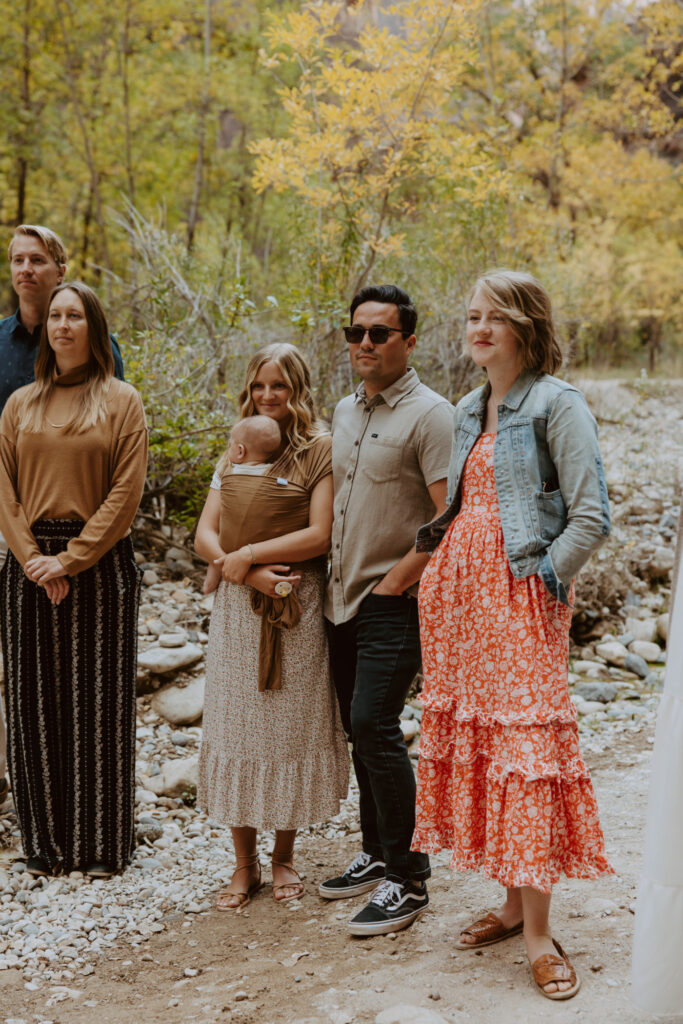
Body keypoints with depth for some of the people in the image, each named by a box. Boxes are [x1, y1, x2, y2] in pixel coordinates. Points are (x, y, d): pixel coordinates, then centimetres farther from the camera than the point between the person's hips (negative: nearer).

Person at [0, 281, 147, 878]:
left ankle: (102, 844, 12)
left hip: (100, 563, -3)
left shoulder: (122, 401, 2)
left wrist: (71, 559, -12)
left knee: (98, 701, 2)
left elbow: (125, 493, -6)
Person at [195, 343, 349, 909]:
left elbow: (321, 535, -14)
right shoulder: (237, 452, 13)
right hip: (237, 606, 5)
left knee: (291, 728, 5)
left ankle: (284, 856, 22)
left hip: (297, 607, -5)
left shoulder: (321, 450, -4)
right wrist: (248, 573, -11)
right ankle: (244, 863, 18)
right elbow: (206, 534, 7)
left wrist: (247, 554, -12)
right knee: (236, 727, 6)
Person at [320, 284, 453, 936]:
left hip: (394, 603, -8)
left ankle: (407, 880, -3)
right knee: (359, 727, 13)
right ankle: (376, 854, 28)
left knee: (374, 724, -14)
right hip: (343, 598, 8)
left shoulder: (429, 414, -11)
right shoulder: (345, 412, 14)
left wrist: (398, 577, -15)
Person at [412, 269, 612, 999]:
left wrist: (543, 582, -12)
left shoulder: (556, 404, -7)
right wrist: (434, 559, 9)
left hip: (521, 591, -7)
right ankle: (514, 903, 18)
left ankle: (537, 932, -2)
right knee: (469, 734, 7)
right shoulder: (467, 411, 15)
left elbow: (590, 517, -12)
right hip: (457, 591, 7)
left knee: (527, 740, -8)